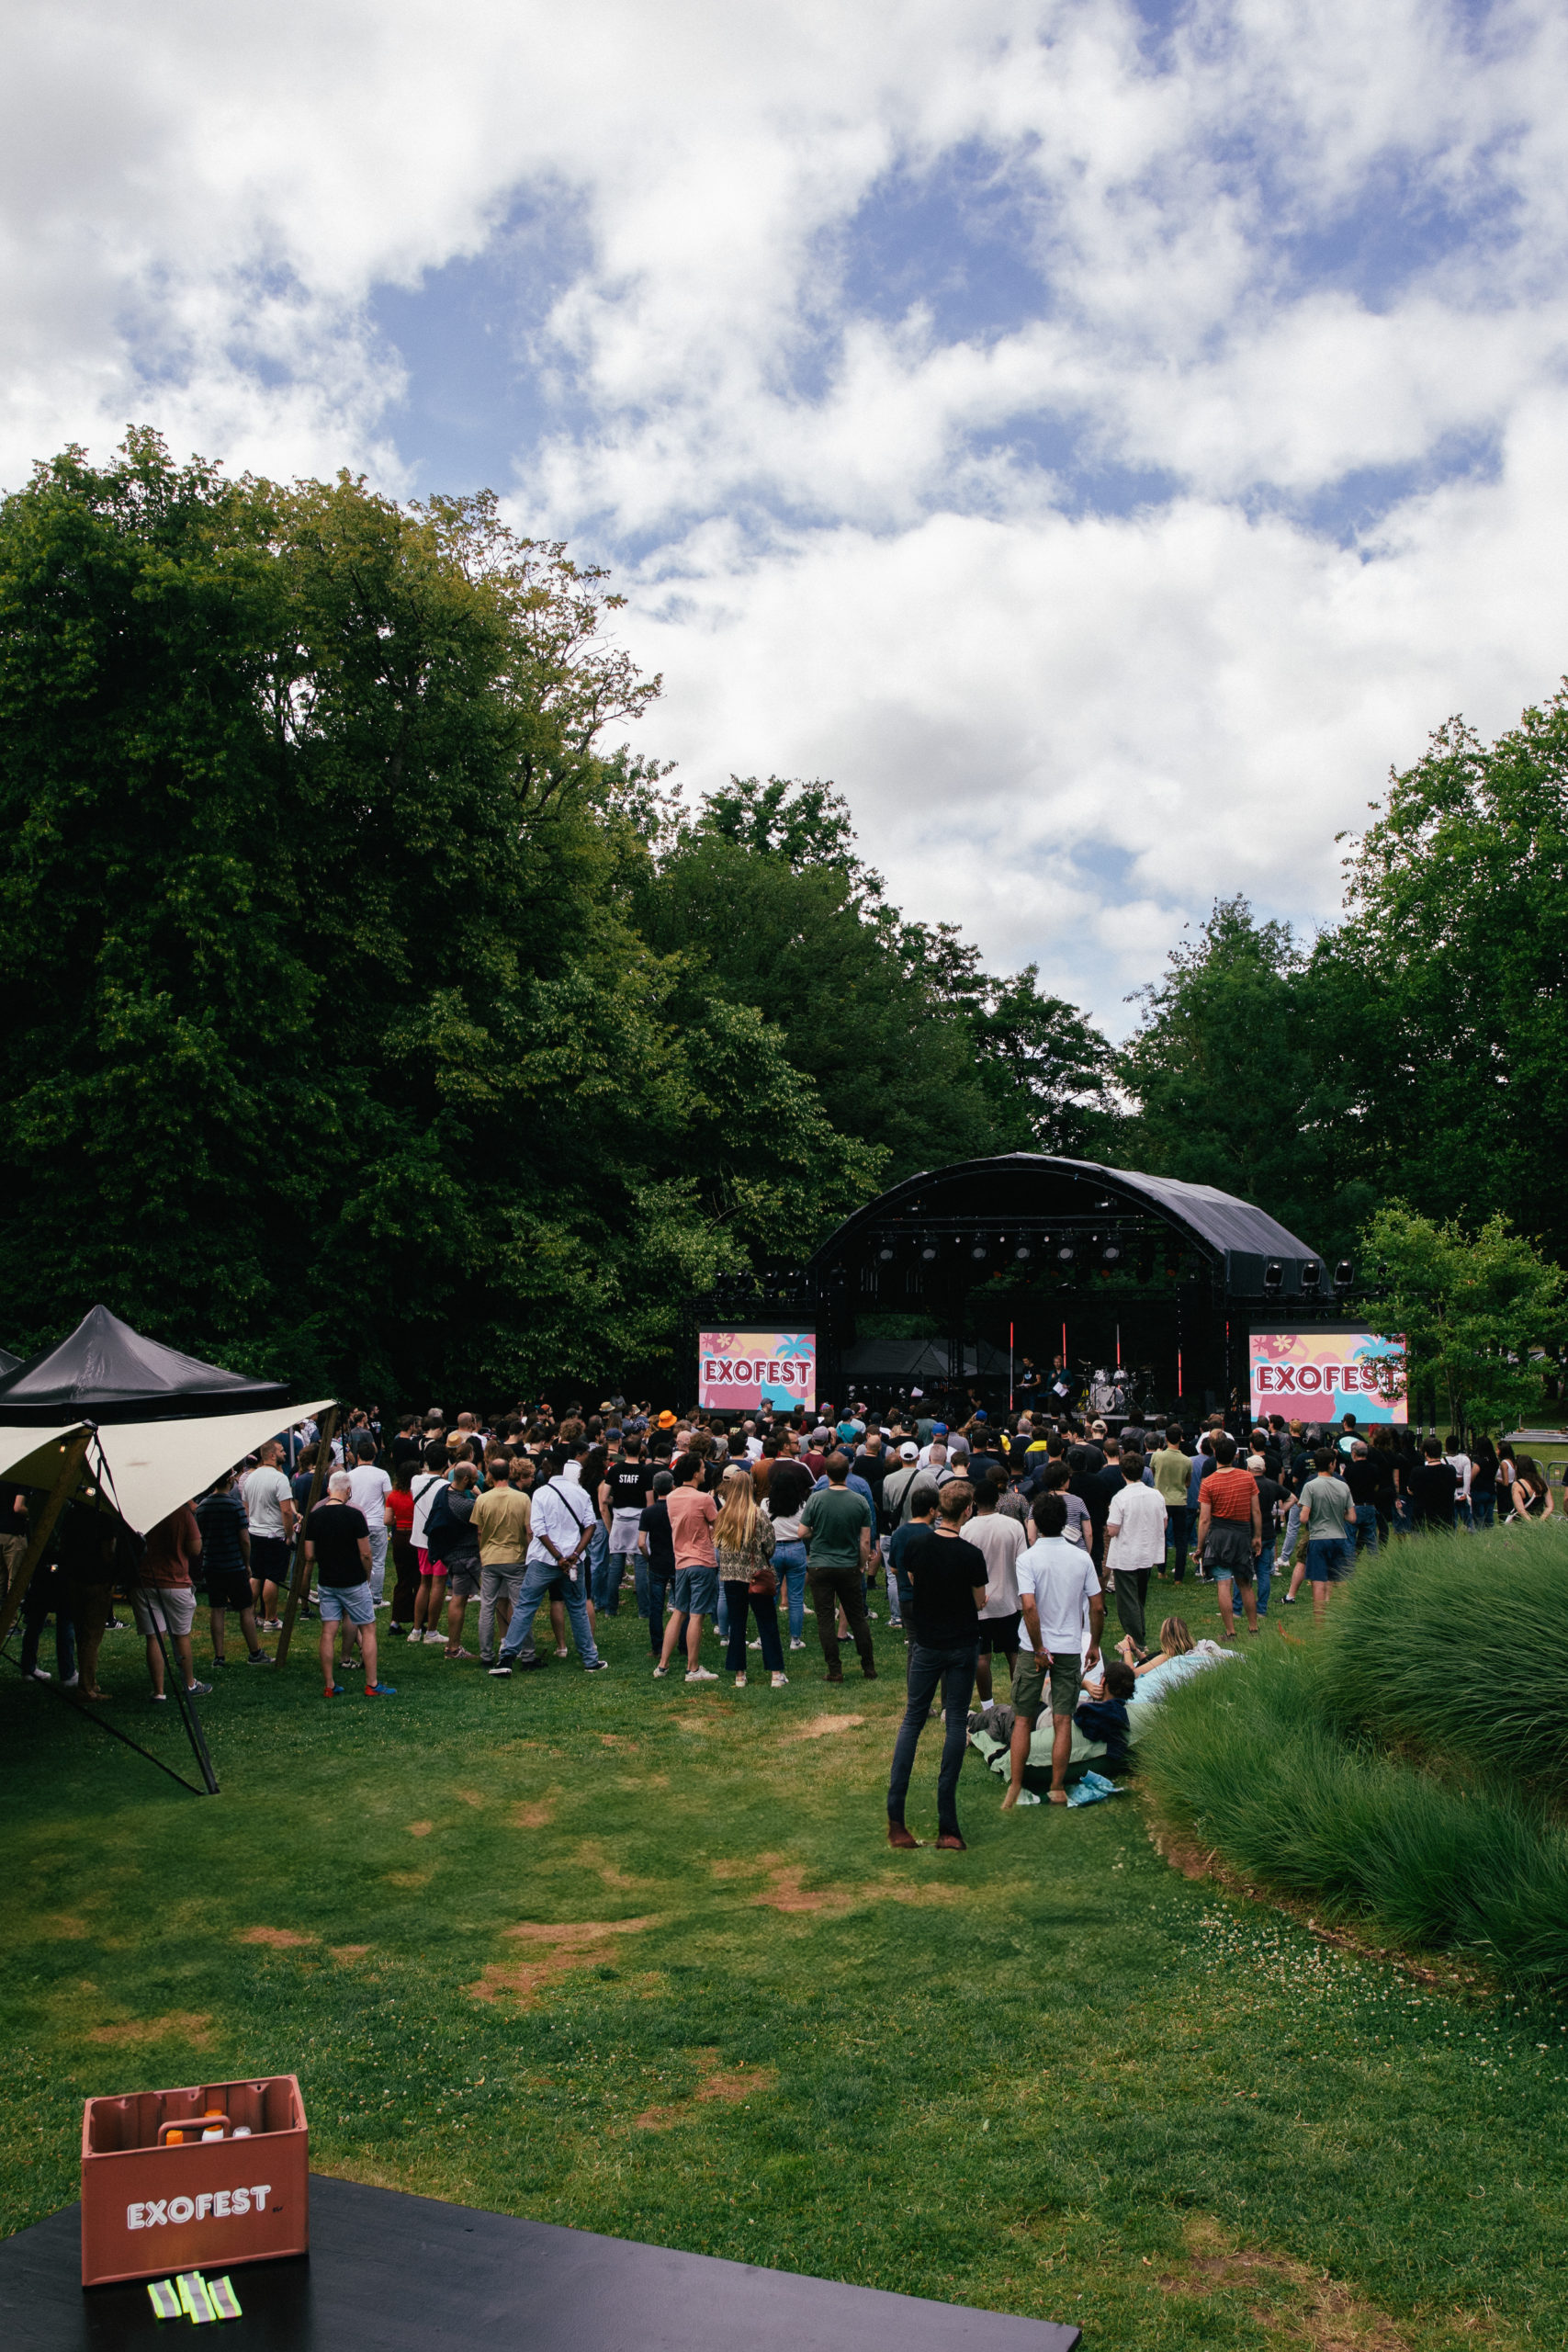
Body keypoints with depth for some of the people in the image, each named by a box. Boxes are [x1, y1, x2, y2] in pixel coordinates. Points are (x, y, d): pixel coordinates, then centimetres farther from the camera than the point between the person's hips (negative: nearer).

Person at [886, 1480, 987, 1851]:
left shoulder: (915, 1544, -8)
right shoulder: (971, 1555, -17)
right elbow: (980, 1602, -5)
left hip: (926, 1643, 2)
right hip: (963, 1645, -2)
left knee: (913, 1719, 10)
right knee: (956, 1723, 6)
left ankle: (895, 1814, 2)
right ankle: (947, 1823, 5)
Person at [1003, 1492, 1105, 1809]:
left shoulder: (1029, 1559, -11)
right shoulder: (1082, 1558, -2)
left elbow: (1029, 1606, -22)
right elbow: (1097, 1607, -1)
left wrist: (1039, 1649, -13)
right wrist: (1094, 1645, 11)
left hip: (1035, 1649, -2)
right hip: (1070, 1649, 2)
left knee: (1023, 1720, 8)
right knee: (1063, 1722, 7)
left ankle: (1015, 1787, 8)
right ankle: (1057, 1790, 9)